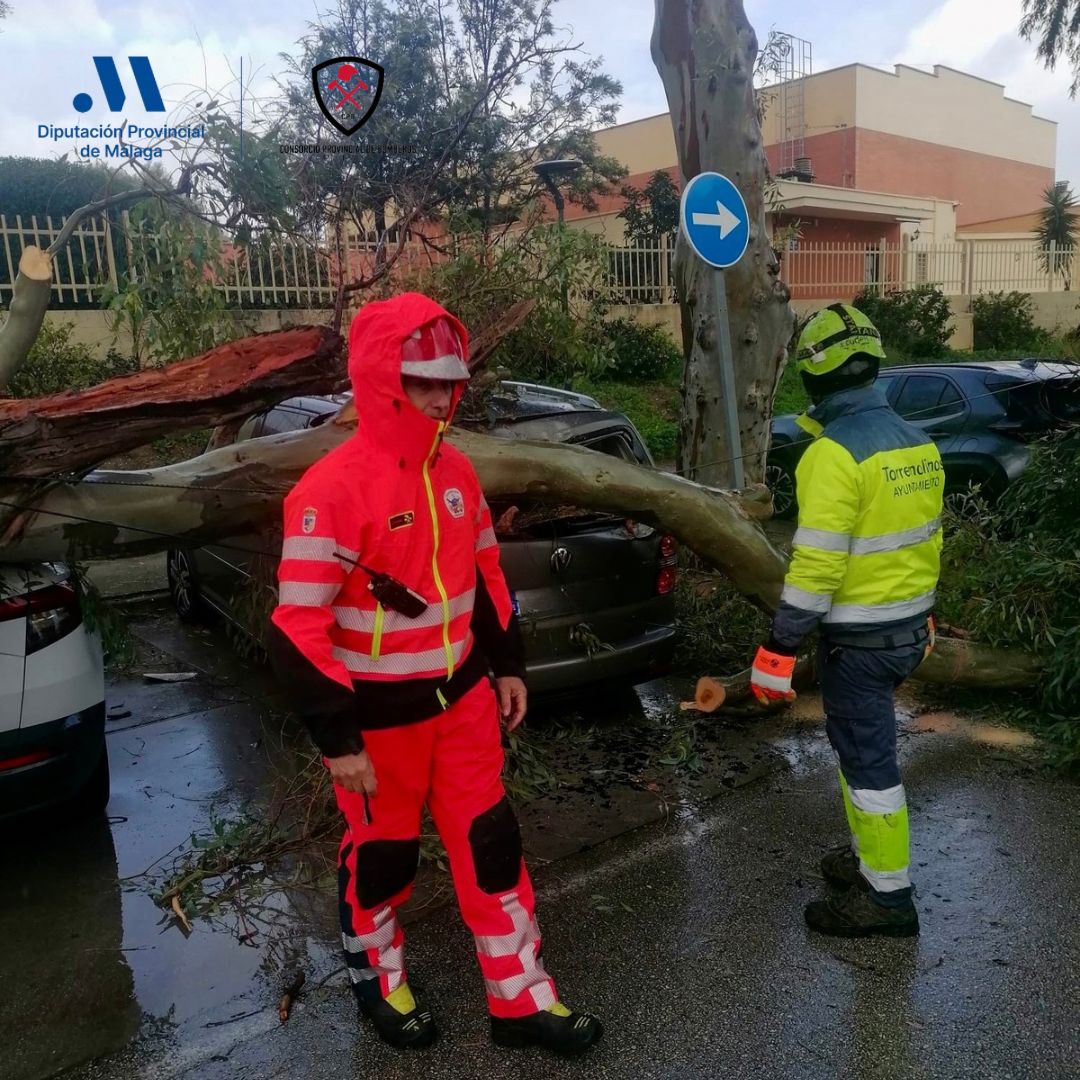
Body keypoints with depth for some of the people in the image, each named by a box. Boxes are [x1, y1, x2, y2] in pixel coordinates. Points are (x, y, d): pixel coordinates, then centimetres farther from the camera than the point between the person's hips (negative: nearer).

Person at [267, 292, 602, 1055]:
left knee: (491, 842, 13)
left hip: (461, 696, 6)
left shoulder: (455, 470, 2)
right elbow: (299, 628, -20)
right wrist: (338, 738, -18)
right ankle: (376, 977, 44)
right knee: (384, 853, 15)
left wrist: (508, 665, 14)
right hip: (382, 712, -6)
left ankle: (521, 997, 30)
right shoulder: (333, 489, -21)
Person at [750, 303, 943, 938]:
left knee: (868, 758, 4)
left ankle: (889, 894, 18)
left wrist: (779, 650, -19)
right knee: (858, 741, 23)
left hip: (859, 638, -9)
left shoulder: (835, 453, -22)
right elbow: (930, 539, 14)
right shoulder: (916, 442, 6)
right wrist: (922, 615, 25)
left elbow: (816, 564, -25)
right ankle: (870, 855, 37)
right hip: (909, 625, 9)